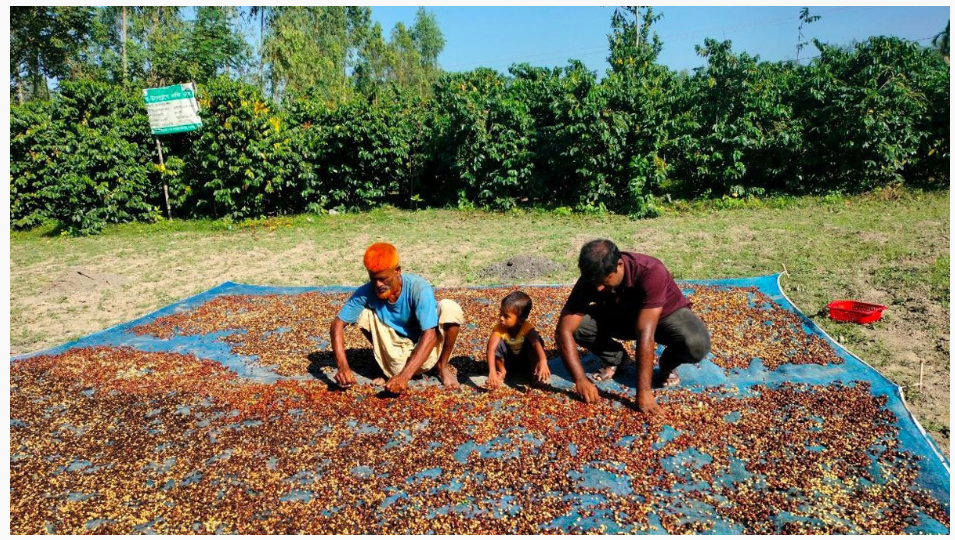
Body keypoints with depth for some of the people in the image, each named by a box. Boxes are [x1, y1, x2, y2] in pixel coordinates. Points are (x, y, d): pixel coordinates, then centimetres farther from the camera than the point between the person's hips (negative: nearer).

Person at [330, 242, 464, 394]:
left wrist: (405, 376, -44)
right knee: (363, 314, -19)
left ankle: (443, 366, -3)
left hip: (425, 350, -2)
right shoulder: (367, 292, -18)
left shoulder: (418, 288, -27)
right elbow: (338, 324, -15)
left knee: (449, 308, -29)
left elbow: (430, 335, -33)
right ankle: (392, 370, -2)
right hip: (396, 353, 3)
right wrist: (342, 366, -31)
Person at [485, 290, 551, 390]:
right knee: (497, 344, -31)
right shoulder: (499, 327, -28)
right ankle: (502, 372, -6)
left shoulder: (526, 327, -29)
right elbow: (491, 348, -41)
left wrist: (543, 361, -65)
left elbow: (536, 343, -46)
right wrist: (492, 371, -56)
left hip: (525, 361, -1)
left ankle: (534, 371, -9)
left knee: (535, 339, -29)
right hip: (507, 361, 1)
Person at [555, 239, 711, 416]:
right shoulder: (591, 280, -28)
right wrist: (580, 380, -38)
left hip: (667, 314, -2)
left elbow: (645, 335, -42)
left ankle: (668, 364, 1)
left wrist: (644, 391, -43)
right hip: (622, 316, 3)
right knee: (578, 325, -26)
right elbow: (564, 330, -30)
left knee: (696, 345, -35)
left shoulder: (651, 272, -38)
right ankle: (615, 358, 5)